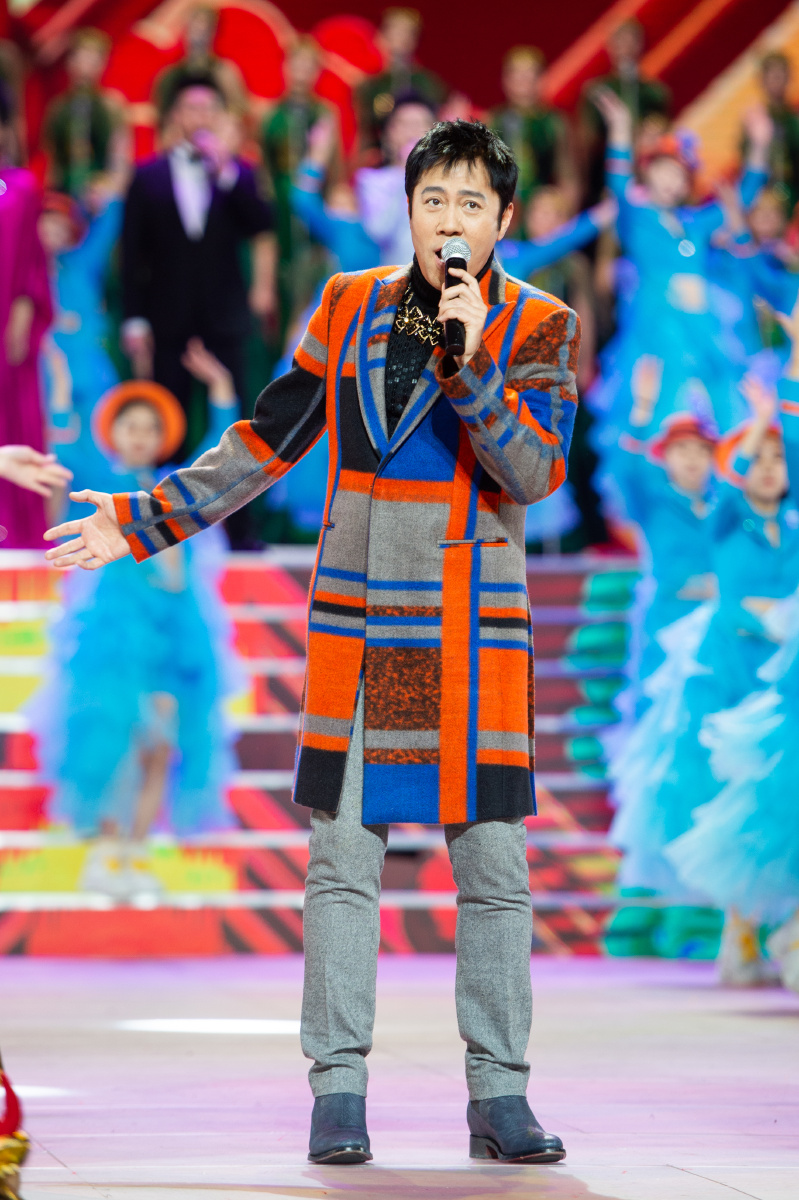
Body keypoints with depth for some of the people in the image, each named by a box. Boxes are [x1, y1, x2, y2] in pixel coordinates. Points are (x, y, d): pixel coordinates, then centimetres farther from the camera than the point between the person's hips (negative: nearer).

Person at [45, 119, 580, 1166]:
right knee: (343, 860, 0)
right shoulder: (350, 307, 7)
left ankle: (499, 1097, 6)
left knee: (494, 866, -1)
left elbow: (534, 472, -12)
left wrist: (470, 358, -22)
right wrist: (143, 520, 11)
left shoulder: (538, 328, 0)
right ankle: (338, 1090, 5)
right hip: (356, 627, 1)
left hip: (476, 637, -1)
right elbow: (268, 441, 13)